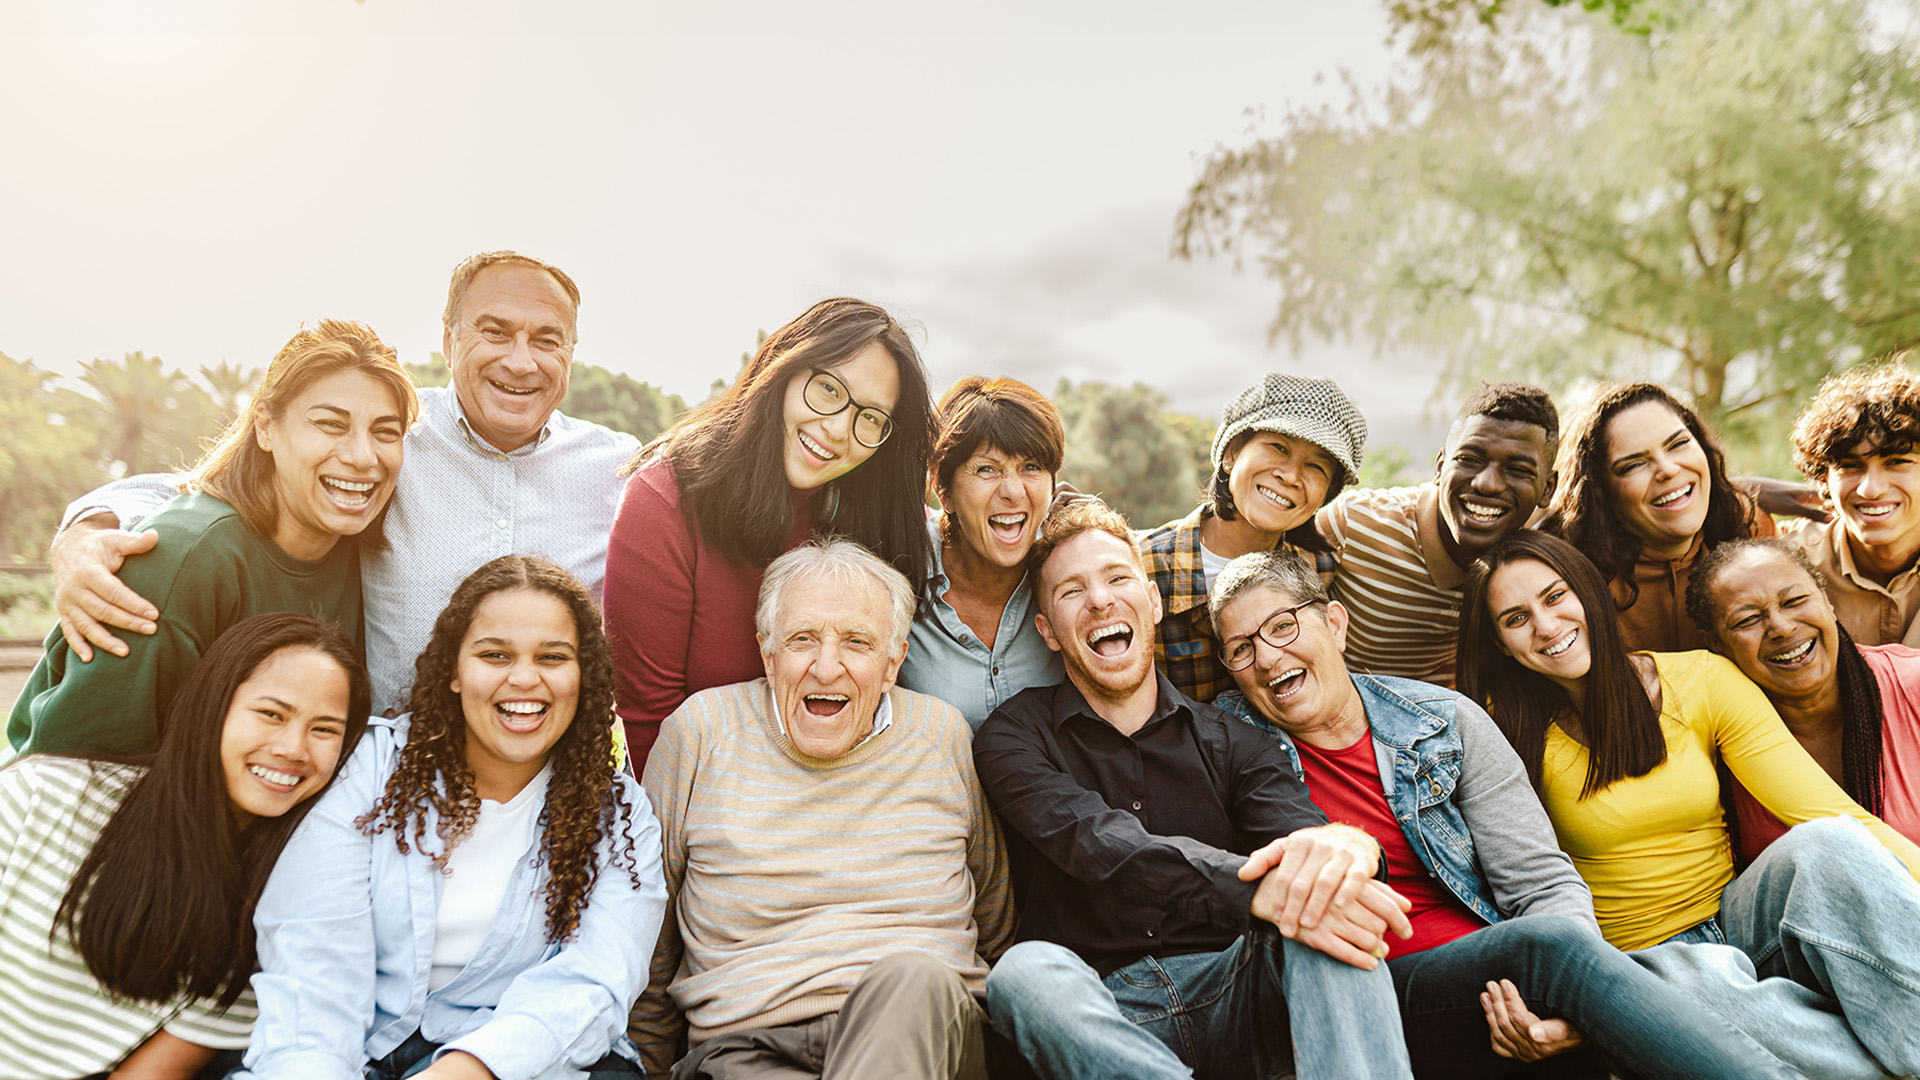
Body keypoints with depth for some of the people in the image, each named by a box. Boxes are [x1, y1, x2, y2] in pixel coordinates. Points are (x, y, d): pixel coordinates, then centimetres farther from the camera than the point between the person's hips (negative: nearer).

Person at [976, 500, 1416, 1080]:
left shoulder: (1230, 740, 12)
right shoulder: (1014, 735, 3)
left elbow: (1300, 827, -8)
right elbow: (1100, 845, -16)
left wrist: (1348, 848, -36)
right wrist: (1258, 889, -34)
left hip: (1232, 992, 2)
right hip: (1104, 1009, -2)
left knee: (1329, 903, -27)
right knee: (1026, 972, -36)